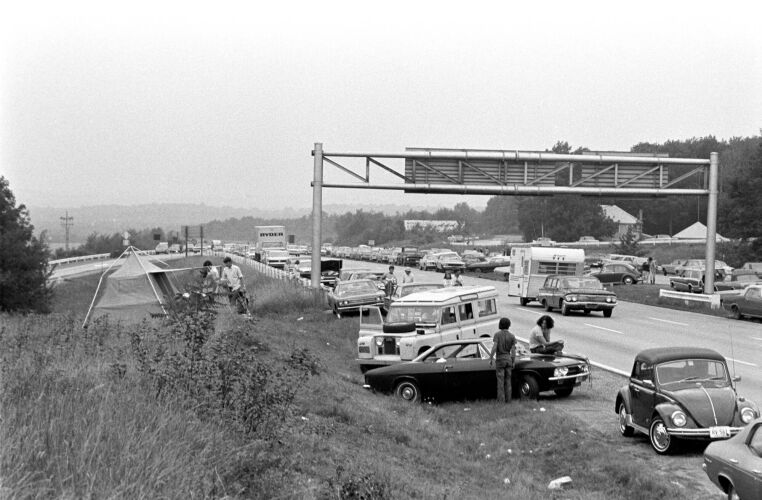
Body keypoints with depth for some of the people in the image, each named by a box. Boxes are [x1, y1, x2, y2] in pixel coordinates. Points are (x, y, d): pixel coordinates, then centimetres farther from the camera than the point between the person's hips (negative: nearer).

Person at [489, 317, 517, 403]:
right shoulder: (512, 336, 0)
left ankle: (501, 400, -1)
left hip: (500, 359, -3)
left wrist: (490, 359, -10)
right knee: (508, 381, 10)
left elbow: (494, 347, -17)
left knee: (500, 381, 0)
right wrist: (513, 362, 6)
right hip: (508, 359, 3)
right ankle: (508, 400, 11)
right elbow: (513, 350, -2)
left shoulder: (497, 334, -8)